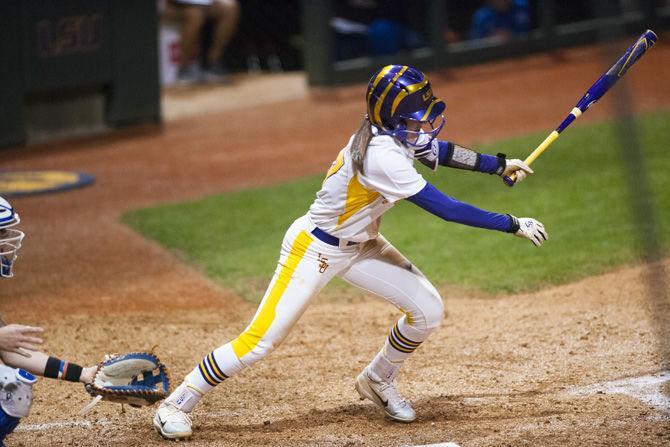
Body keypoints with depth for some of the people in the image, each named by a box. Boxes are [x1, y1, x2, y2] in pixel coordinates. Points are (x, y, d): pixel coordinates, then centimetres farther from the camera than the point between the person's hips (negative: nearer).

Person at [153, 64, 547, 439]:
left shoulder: (392, 132, -9)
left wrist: (499, 165, 9)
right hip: (315, 249, -9)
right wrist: (513, 225, -26)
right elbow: (446, 209, -32)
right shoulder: (382, 157, -34)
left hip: (360, 245, 9)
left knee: (428, 310, 2)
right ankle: (176, 405, 4)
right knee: (262, 340, -11)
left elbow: (438, 151, 14)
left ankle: (378, 380, 28)